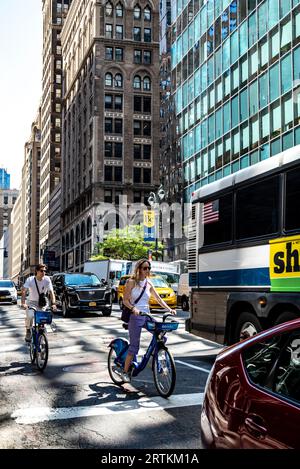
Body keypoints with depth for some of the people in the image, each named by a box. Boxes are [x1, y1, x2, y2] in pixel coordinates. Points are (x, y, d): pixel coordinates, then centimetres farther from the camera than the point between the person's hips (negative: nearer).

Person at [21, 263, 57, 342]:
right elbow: (24, 291, -21)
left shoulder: (47, 279, -12)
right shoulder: (30, 280, -14)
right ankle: (28, 332, -3)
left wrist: (53, 303, -29)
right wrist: (23, 303, -36)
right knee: (30, 316, -26)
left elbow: (51, 292, -15)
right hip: (32, 302, -1)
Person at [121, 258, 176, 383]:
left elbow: (158, 299, 12)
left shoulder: (149, 283, 11)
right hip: (135, 316, -5)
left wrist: (169, 309, -1)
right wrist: (133, 308, -26)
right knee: (134, 346, -6)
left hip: (147, 315, 5)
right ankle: (125, 371, 9)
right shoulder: (131, 282, -3)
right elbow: (125, 300, -7)